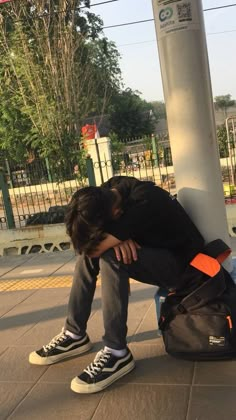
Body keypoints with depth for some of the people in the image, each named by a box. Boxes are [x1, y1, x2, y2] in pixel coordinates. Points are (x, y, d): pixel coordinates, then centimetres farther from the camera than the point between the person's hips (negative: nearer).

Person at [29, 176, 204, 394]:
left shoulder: (143, 204, -34)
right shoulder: (110, 189, -9)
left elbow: (97, 247, -35)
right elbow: (91, 232, -3)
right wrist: (117, 236, -23)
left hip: (180, 265, -8)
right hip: (151, 253, 8)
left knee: (110, 257, -30)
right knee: (89, 247, -3)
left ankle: (117, 353, -22)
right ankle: (75, 335, 3)